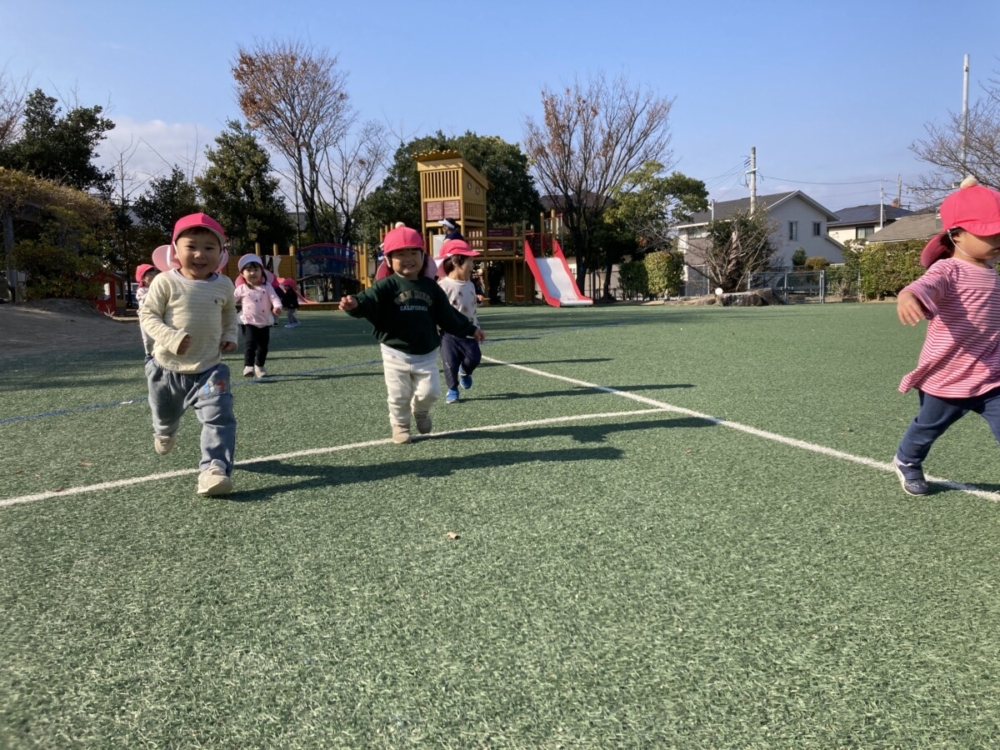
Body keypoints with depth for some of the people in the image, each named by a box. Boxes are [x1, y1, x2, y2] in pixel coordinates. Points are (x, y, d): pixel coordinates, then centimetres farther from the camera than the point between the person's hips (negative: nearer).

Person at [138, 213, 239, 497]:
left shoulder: (223, 285, -2)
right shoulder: (166, 282, -13)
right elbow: (147, 314, -10)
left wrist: (230, 335, 1)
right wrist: (170, 337, -26)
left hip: (209, 369, 1)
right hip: (168, 368, 0)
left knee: (219, 419, -16)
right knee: (165, 416, 23)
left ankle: (214, 468, -16)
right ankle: (164, 432, 59)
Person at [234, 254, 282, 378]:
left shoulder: (267, 287, -1)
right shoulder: (241, 289, -1)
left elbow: (274, 298, -13)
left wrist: (277, 307, -33)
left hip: (264, 323, 2)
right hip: (249, 322, -2)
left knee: (263, 346, 10)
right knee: (250, 343, -18)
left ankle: (259, 366, 27)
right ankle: (248, 366, -17)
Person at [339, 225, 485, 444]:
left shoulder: (430, 286, 3)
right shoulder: (386, 286, -9)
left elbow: (447, 315, 12)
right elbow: (370, 300, -28)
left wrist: (469, 329, 15)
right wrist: (354, 304, -50)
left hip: (426, 354, 3)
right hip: (396, 353, -2)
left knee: (429, 392, 2)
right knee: (399, 396, 6)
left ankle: (420, 411, 36)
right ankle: (400, 425, 32)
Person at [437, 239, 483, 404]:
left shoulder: (470, 285, 7)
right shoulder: (443, 286, -16)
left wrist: (476, 328, 19)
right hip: (449, 332, -5)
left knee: (474, 357, -3)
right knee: (451, 362, -1)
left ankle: (464, 372, 31)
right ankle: (452, 390, 18)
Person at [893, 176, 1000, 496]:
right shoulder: (948, 270, -17)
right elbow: (927, 284, -43)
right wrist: (909, 296, -64)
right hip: (946, 378, -5)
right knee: (927, 427, 18)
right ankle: (906, 462, 47)